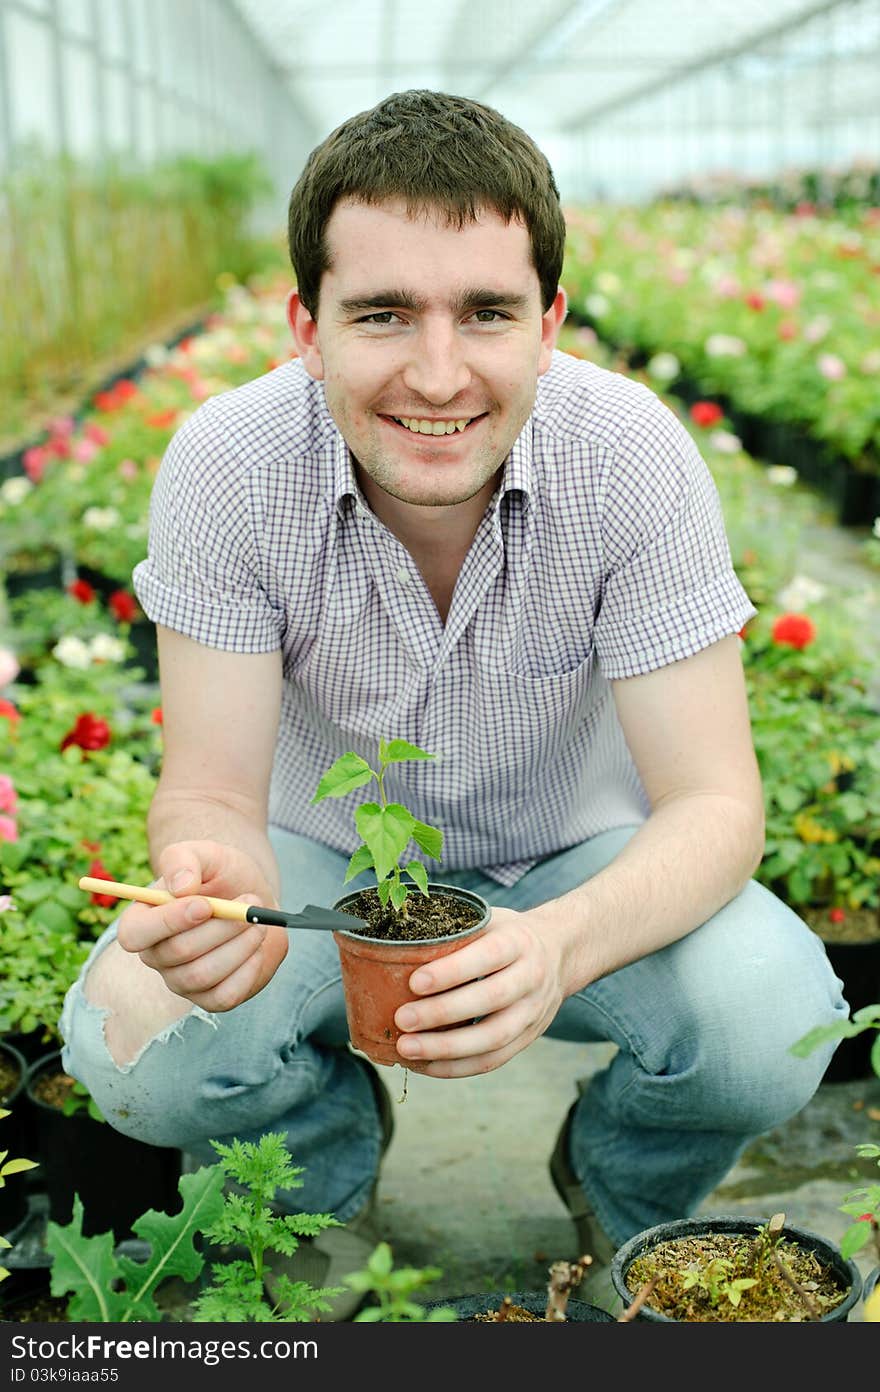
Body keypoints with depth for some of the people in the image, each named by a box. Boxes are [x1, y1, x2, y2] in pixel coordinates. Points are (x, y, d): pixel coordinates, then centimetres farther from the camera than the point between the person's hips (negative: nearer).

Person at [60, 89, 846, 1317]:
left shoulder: (634, 455, -25)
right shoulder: (227, 467, -24)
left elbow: (715, 800, -25)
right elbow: (214, 791, -21)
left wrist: (561, 944, -47)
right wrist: (207, 889, -47)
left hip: (578, 864, 0)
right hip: (332, 863, 1)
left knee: (772, 1020, -29)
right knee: (133, 1036, -27)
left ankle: (621, 1199, 10)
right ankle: (333, 1186, 10)